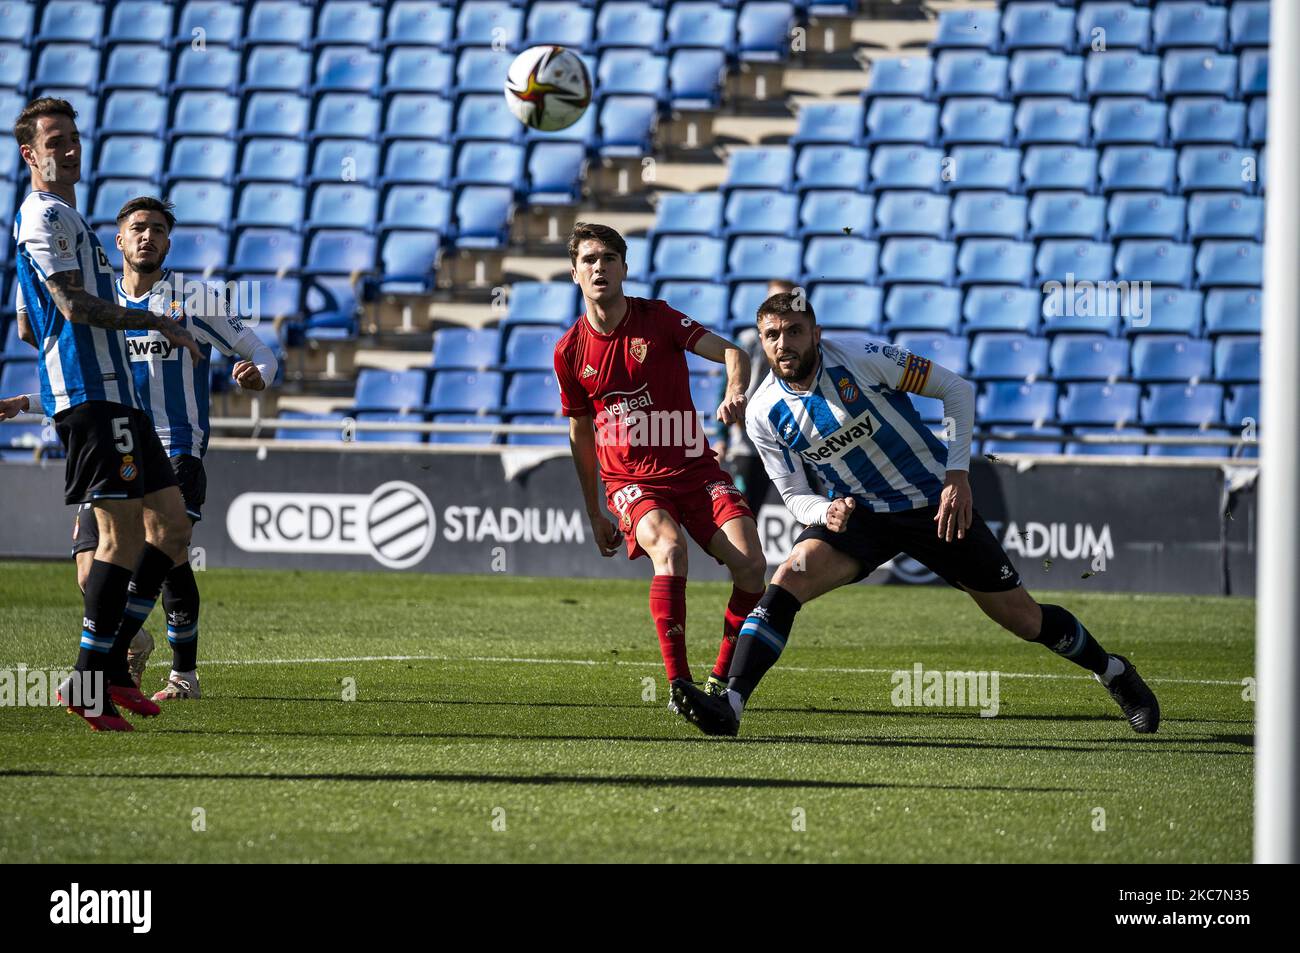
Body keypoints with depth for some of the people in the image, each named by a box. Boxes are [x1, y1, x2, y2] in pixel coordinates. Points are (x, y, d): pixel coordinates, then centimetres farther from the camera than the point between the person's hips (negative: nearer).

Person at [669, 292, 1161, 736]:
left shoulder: (862, 360, -20)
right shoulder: (765, 414, -10)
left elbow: (957, 389, -11)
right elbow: (794, 494, 1)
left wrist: (957, 475, -16)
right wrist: (825, 511, -23)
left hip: (935, 503, -2)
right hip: (856, 512, 2)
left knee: (1022, 618, 4)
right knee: (788, 579, -26)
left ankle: (1114, 672, 30)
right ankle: (730, 705, -32)